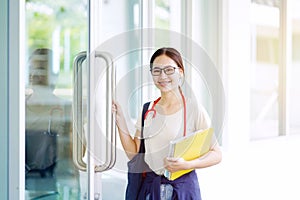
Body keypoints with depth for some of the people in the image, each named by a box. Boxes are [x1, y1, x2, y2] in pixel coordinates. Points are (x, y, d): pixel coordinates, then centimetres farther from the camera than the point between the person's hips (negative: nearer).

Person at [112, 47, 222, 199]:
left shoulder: (194, 109, -9)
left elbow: (216, 154, -7)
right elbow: (134, 154, 5)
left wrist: (187, 164, -22)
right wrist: (120, 122, -3)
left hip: (182, 187, -4)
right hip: (150, 187, 4)